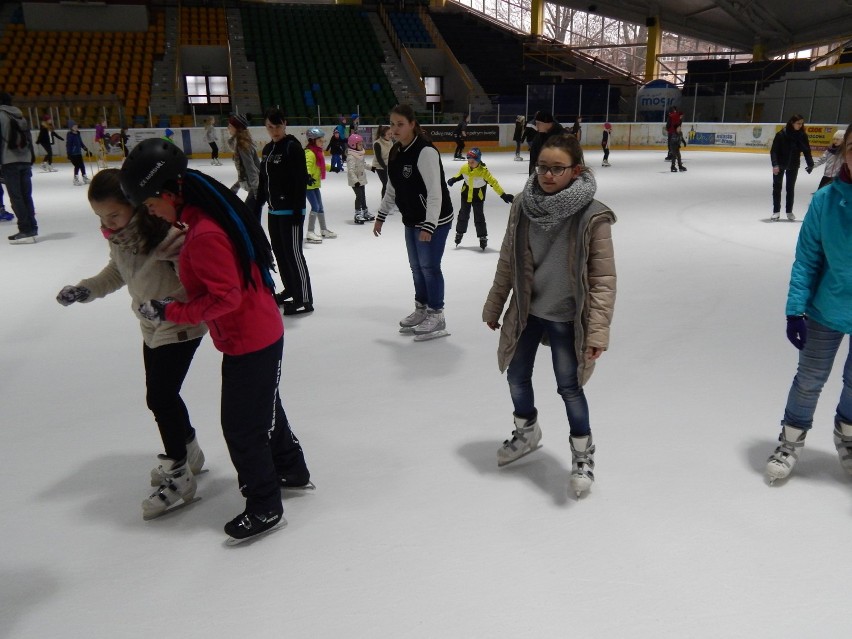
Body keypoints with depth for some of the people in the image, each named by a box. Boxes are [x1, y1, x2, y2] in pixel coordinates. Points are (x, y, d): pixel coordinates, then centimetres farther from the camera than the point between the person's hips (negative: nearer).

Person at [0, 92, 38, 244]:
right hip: (25, 161, 6)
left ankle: (26, 230, -10)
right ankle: (31, 228, 11)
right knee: (26, 196, 10)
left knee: (16, 197, -6)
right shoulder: (21, 116, 16)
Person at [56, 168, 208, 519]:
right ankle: (188, 452, 40)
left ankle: (179, 475, 11)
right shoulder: (117, 232, -2)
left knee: (160, 397, -7)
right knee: (162, 394, 18)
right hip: (151, 326, 8)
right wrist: (85, 289, 1)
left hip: (180, 324, -8)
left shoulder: (165, 228, -26)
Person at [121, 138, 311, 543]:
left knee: (242, 424, 3)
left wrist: (170, 312, -19)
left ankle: (264, 507, 19)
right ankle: (291, 470, 44)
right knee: (263, 407, 25)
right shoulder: (210, 213, 3)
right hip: (259, 332, 10)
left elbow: (225, 297, -26)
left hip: (249, 341, -10)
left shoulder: (204, 234, -26)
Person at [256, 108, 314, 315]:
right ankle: (290, 290, 29)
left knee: (293, 253, -8)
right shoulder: (268, 149, 13)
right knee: (279, 252, 14)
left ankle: (304, 299, -2)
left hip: (290, 210, -8)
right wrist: (257, 207, 19)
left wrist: (298, 209, -22)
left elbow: (301, 180, -17)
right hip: (274, 209, 8)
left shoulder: (293, 147, -11)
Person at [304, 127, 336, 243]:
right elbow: (307, 166, -33)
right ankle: (310, 233, -8)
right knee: (315, 207, -12)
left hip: (315, 183, 10)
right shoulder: (309, 153, -19)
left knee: (320, 207, 18)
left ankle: (324, 230, 31)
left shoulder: (318, 151, 10)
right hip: (308, 184, -10)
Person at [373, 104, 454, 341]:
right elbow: (392, 188, 16)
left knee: (429, 266, -4)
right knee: (416, 266, 15)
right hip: (412, 220, 8)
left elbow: (435, 192, -25)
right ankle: (421, 310, 30)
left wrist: (429, 226, -29)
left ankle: (436, 317, 8)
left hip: (434, 220, -8)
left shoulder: (425, 151, -22)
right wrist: (381, 216, 17)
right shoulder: (395, 152, 4)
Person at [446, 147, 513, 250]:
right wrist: (453, 179, -12)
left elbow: (494, 183, -27)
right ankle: (459, 233, 32)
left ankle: (483, 237, 9)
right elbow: (460, 175, 8)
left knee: (479, 217, -3)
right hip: (466, 194, 4)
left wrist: (503, 195, -29)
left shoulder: (483, 171, -28)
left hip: (478, 196, -4)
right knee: (463, 214, 14)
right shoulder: (464, 168, -16)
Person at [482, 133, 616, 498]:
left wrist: (598, 329, -21)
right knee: (516, 376, 18)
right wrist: (494, 305, 9)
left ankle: (582, 453, 31)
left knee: (569, 387, 5)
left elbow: (604, 279, -16)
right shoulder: (523, 205, -8)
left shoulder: (592, 216, -20)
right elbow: (507, 261, 2)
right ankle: (527, 432, 46)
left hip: (565, 317, -4)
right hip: (526, 310, 5)